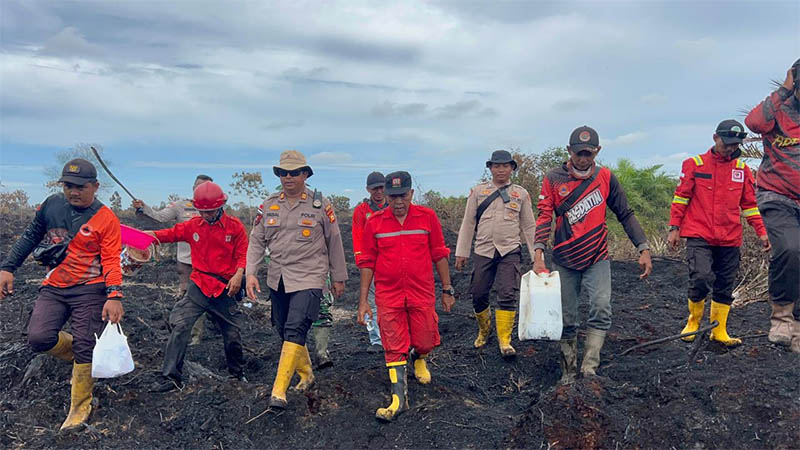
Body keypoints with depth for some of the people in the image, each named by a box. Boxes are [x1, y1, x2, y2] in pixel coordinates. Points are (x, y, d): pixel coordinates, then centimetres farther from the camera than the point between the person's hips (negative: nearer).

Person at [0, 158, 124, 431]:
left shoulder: (107, 219, -8)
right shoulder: (52, 205, 5)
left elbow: (111, 261, -13)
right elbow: (30, 237, 17)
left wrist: (114, 296, -24)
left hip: (89, 290, -4)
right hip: (53, 288, 4)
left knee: (85, 349, -4)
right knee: (38, 338, -13)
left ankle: (80, 407, 15)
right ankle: (75, 352, 21)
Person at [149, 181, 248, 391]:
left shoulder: (235, 226, -2)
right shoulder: (193, 225, 4)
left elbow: (242, 254, -2)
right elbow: (171, 234, 2)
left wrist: (238, 274, -17)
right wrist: (147, 235, -15)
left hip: (225, 288, -1)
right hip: (198, 286, 1)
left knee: (233, 334, 9)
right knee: (180, 326, -11)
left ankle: (237, 372, 32)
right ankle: (171, 377, -2)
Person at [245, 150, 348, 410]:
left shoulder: (320, 204, -3)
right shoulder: (269, 205, 7)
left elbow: (334, 242, 2)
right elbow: (257, 240, 9)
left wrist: (339, 278, 5)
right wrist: (251, 273, -3)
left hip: (308, 278, -5)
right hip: (277, 279, 5)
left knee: (295, 331, -16)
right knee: (284, 332, 13)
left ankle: (279, 391, -11)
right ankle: (306, 374, 35)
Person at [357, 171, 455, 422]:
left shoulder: (427, 217, -2)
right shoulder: (374, 222, -1)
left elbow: (439, 255, 5)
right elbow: (367, 262, 3)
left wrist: (447, 290, 6)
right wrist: (363, 300, 1)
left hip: (422, 293, 0)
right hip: (388, 296, 0)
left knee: (425, 342, 10)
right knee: (394, 348, 1)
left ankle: (418, 358, 45)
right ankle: (399, 398, 11)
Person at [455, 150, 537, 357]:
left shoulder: (521, 193, 9)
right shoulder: (478, 191, 8)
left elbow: (529, 226, 11)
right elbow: (468, 223, 8)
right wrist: (461, 252, 4)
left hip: (510, 251, -1)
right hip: (484, 251, 1)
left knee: (508, 295, -10)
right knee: (478, 295, 5)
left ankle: (504, 340, 1)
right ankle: (484, 330, 32)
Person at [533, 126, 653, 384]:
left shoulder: (605, 178, 1)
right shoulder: (553, 179, -2)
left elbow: (625, 215, 6)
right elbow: (544, 217, -10)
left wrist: (644, 249, -1)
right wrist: (538, 253, -24)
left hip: (597, 259, 1)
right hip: (564, 261, 0)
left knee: (601, 309, -17)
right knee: (566, 320, 6)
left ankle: (589, 367, -10)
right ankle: (569, 372, 21)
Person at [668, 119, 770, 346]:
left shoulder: (742, 169, 10)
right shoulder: (694, 164, 0)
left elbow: (749, 204, 16)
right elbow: (680, 198, 1)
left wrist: (761, 231, 10)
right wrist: (674, 228, -4)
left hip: (730, 240, 4)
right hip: (699, 236, -4)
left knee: (725, 287, 7)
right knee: (701, 278, -18)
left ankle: (719, 331, 21)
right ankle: (694, 321, 6)